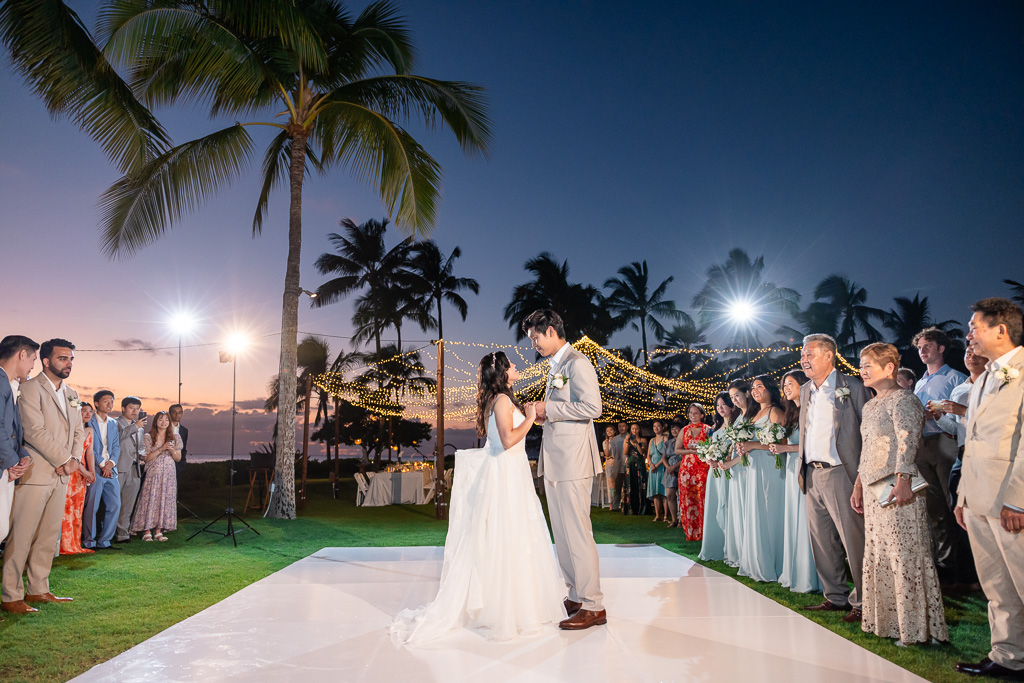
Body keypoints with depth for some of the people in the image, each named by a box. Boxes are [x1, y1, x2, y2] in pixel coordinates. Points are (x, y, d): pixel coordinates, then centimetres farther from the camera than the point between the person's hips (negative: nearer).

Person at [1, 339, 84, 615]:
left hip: (61, 475, 8)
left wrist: (74, 460, 0)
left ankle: (38, 590, 20)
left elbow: (78, 431, 17)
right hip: (35, 473, -8)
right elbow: (35, 431, -16)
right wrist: (64, 460, -12)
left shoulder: (72, 394, 16)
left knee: (49, 535, 11)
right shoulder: (30, 388, -9)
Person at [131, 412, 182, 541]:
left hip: (169, 474, 3)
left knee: (165, 500, 0)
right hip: (153, 473, -2)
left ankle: (158, 531, 5)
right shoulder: (148, 437, 1)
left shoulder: (175, 438, 8)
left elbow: (178, 458, 10)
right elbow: (147, 458, -4)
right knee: (150, 500, -7)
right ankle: (147, 531, -3)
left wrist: (172, 450, -10)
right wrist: (161, 449, -15)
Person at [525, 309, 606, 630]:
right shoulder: (555, 366, 20)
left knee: (577, 532, -6)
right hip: (555, 462, 10)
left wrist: (549, 408, -14)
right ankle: (577, 597, 23)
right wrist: (543, 414, 9)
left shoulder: (577, 363, -10)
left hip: (572, 460, -10)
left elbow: (592, 407, -19)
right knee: (562, 533, 13)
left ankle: (593, 606, 3)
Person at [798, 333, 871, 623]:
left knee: (854, 541, -1)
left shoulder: (853, 388, -6)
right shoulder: (805, 391, 15)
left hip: (841, 474, -7)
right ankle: (835, 597, 25)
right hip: (812, 476, 7)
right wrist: (802, 470, 14)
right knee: (822, 542, 13)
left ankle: (862, 602, 11)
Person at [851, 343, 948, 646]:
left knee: (905, 555, -4)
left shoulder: (903, 400, -9)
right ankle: (885, 620, 22)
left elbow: (908, 442, -19)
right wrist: (858, 486, 20)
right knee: (878, 555, 12)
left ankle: (916, 629, 4)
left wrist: (903, 481, -29)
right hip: (873, 489, 9)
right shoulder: (870, 406, 18)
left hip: (898, 488, -9)